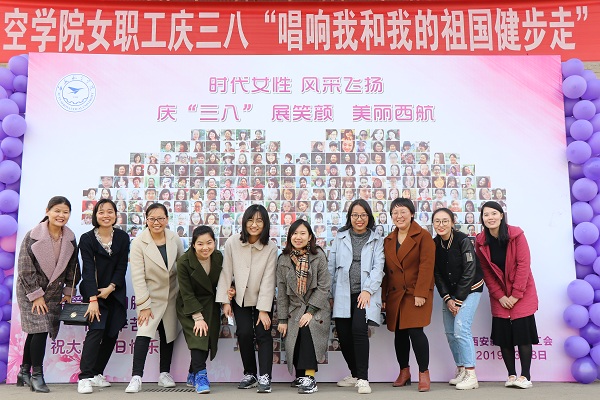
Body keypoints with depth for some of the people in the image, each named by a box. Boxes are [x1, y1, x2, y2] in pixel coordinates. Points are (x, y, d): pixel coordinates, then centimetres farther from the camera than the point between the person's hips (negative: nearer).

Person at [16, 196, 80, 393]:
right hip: (31, 290, -4)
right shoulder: (33, 236, -14)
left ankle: (24, 372, 25)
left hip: (54, 292, 4)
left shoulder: (70, 239, -1)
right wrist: (36, 295, -14)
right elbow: (25, 269, -13)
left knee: (36, 332, 7)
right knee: (39, 329, -12)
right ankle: (36, 375, 1)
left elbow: (72, 267, 8)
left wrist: (69, 291, 6)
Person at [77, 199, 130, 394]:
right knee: (96, 329, -17)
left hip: (115, 292, 4)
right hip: (94, 291, -3)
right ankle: (85, 378, -13)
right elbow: (88, 270, -14)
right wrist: (93, 299, -22)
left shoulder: (123, 237, 1)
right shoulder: (87, 239, -7)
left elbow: (122, 267, 0)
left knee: (112, 334, 2)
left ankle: (96, 374, 15)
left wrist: (110, 287, -14)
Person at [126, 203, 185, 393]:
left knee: (168, 334, 12)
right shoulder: (138, 243, -15)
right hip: (150, 296, -4)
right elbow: (137, 276, -16)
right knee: (144, 333, -17)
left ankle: (164, 373, 26)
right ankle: (136, 377, -8)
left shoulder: (175, 239, -5)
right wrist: (144, 305, -18)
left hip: (172, 295, 4)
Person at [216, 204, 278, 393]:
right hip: (240, 299, 1)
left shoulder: (271, 248, -16)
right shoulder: (232, 243, -14)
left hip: (263, 299, -1)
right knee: (244, 333, -5)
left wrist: (264, 310, -16)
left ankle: (264, 377, -4)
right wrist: (225, 301, -6)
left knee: (263, 333, -9)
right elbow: (226, 273, -8)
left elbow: (268, 280, -16)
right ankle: (249, 375, 11)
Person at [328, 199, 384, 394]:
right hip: (343, 294, 2)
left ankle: (363, 378, -8)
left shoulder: (376, 240, 8)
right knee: (344, 335, 4)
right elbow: (331, 266, 11)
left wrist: (367, 290, -13)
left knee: (359, 329, -20)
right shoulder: (340, 237, 12)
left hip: (364, 293, -2)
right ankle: (354, 374, 27)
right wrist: (329, 293, 7)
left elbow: (378, 267, -1)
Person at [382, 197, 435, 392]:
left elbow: (426, 266, -11)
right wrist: (383, 296, 9)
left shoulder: (423, 235, -4)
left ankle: (424, 373, 5)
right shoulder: (388, 240, 13)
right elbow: (386, 270, 14)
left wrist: (420, 293, -17)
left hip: (416, 293, -5)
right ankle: (404, 372, 23)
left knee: (415, 331, -11)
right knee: (399, 333, 8)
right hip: (395, 295, 5)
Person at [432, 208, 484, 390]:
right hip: (450, 292, 5)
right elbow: (437, 274, 2)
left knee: (461, 328, -16)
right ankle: (461, 370, 17)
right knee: (450, 332, 3)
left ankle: (471, 375, -9)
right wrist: (447, 299, -6)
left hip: (469, 289, -5)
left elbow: (469, 271, -16)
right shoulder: (434, 244, -1)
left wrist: (459, 299, -14)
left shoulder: (462, 240, -16)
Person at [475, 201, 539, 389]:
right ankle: (511, 375, 11)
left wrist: (516, 294, -16)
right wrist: (499, 296, -9)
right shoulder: (480, 241, -5)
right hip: (499, 295, 3)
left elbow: (523, 265, -14)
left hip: (522, 293, -3)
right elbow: (485, 272, -2)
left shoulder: (516, 234, -13)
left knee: (522, 331, -4)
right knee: (503, 334, 1)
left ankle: (525, 375, 5)